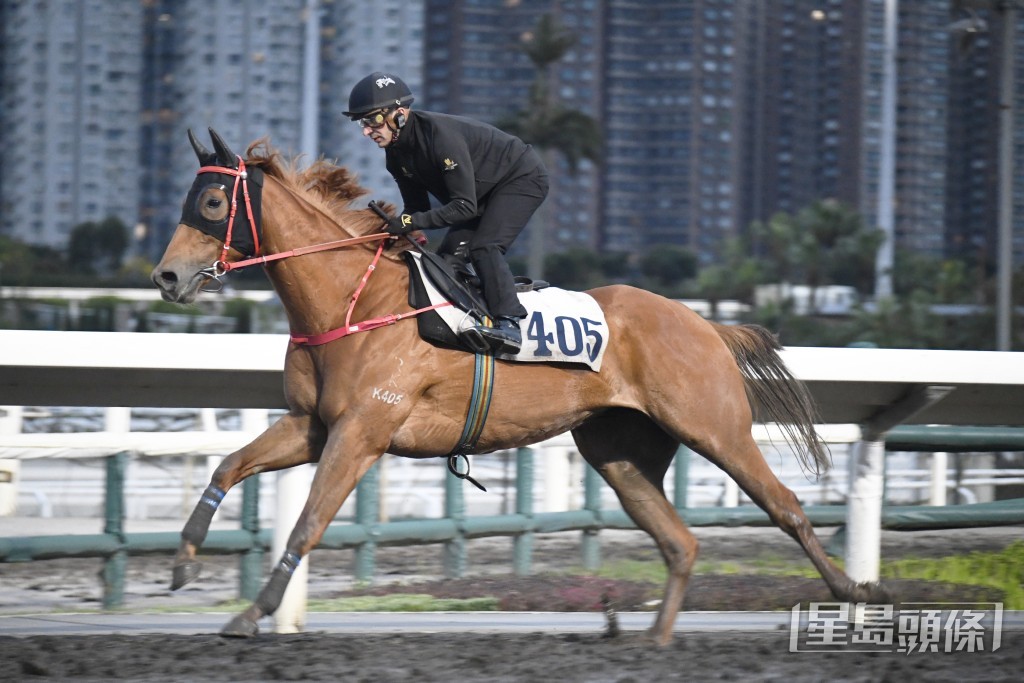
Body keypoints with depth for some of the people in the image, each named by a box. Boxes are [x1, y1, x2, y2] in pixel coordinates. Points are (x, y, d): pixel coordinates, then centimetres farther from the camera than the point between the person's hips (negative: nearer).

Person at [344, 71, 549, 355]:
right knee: (450, 252, 0)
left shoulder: (441, 135, -34)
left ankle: (509, 323, -32)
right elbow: (416, 207, 2)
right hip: (486, 191, 9)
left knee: (483, 246, -26)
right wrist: (394, 227, -19)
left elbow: (465, 206, -34)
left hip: (523, 177, -9)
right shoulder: (396, 155, -6)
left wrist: (412, 222, -38)